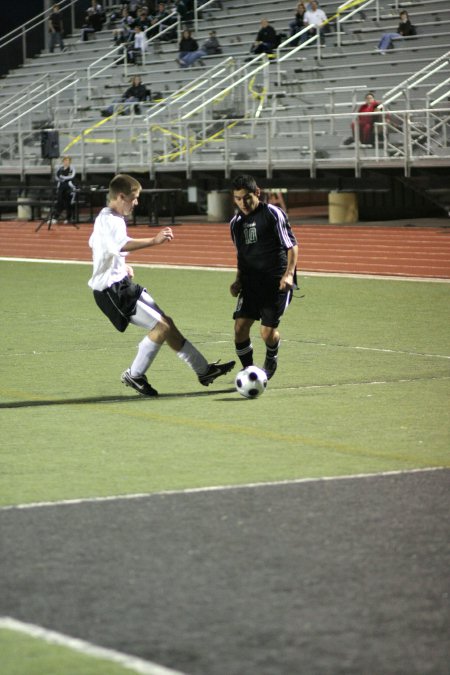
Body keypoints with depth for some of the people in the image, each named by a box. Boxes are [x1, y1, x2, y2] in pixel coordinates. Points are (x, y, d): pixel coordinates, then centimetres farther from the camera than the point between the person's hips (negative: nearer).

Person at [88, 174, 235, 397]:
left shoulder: (108, 218, 16)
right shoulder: (108, 220, -18)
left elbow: (94, 243, 34)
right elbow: (122, 245, -39)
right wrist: (154, 241, -48)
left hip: (121, 284, 11)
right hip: (112, 289, -11)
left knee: (167, 324, 10)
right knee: (161, 326, -14)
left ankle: (203, 370, 14)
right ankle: (134, 375, -4)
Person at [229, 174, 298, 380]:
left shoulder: (273, 214, -6)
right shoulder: (236, 223, 11)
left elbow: (292, 246, -6)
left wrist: (289, 273, -18)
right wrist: (238, 280, 10)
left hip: (276, 282, -5)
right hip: (251, 282, 5)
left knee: (267, 331, -10)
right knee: (240, 327, -9)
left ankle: (270, 361, 23)